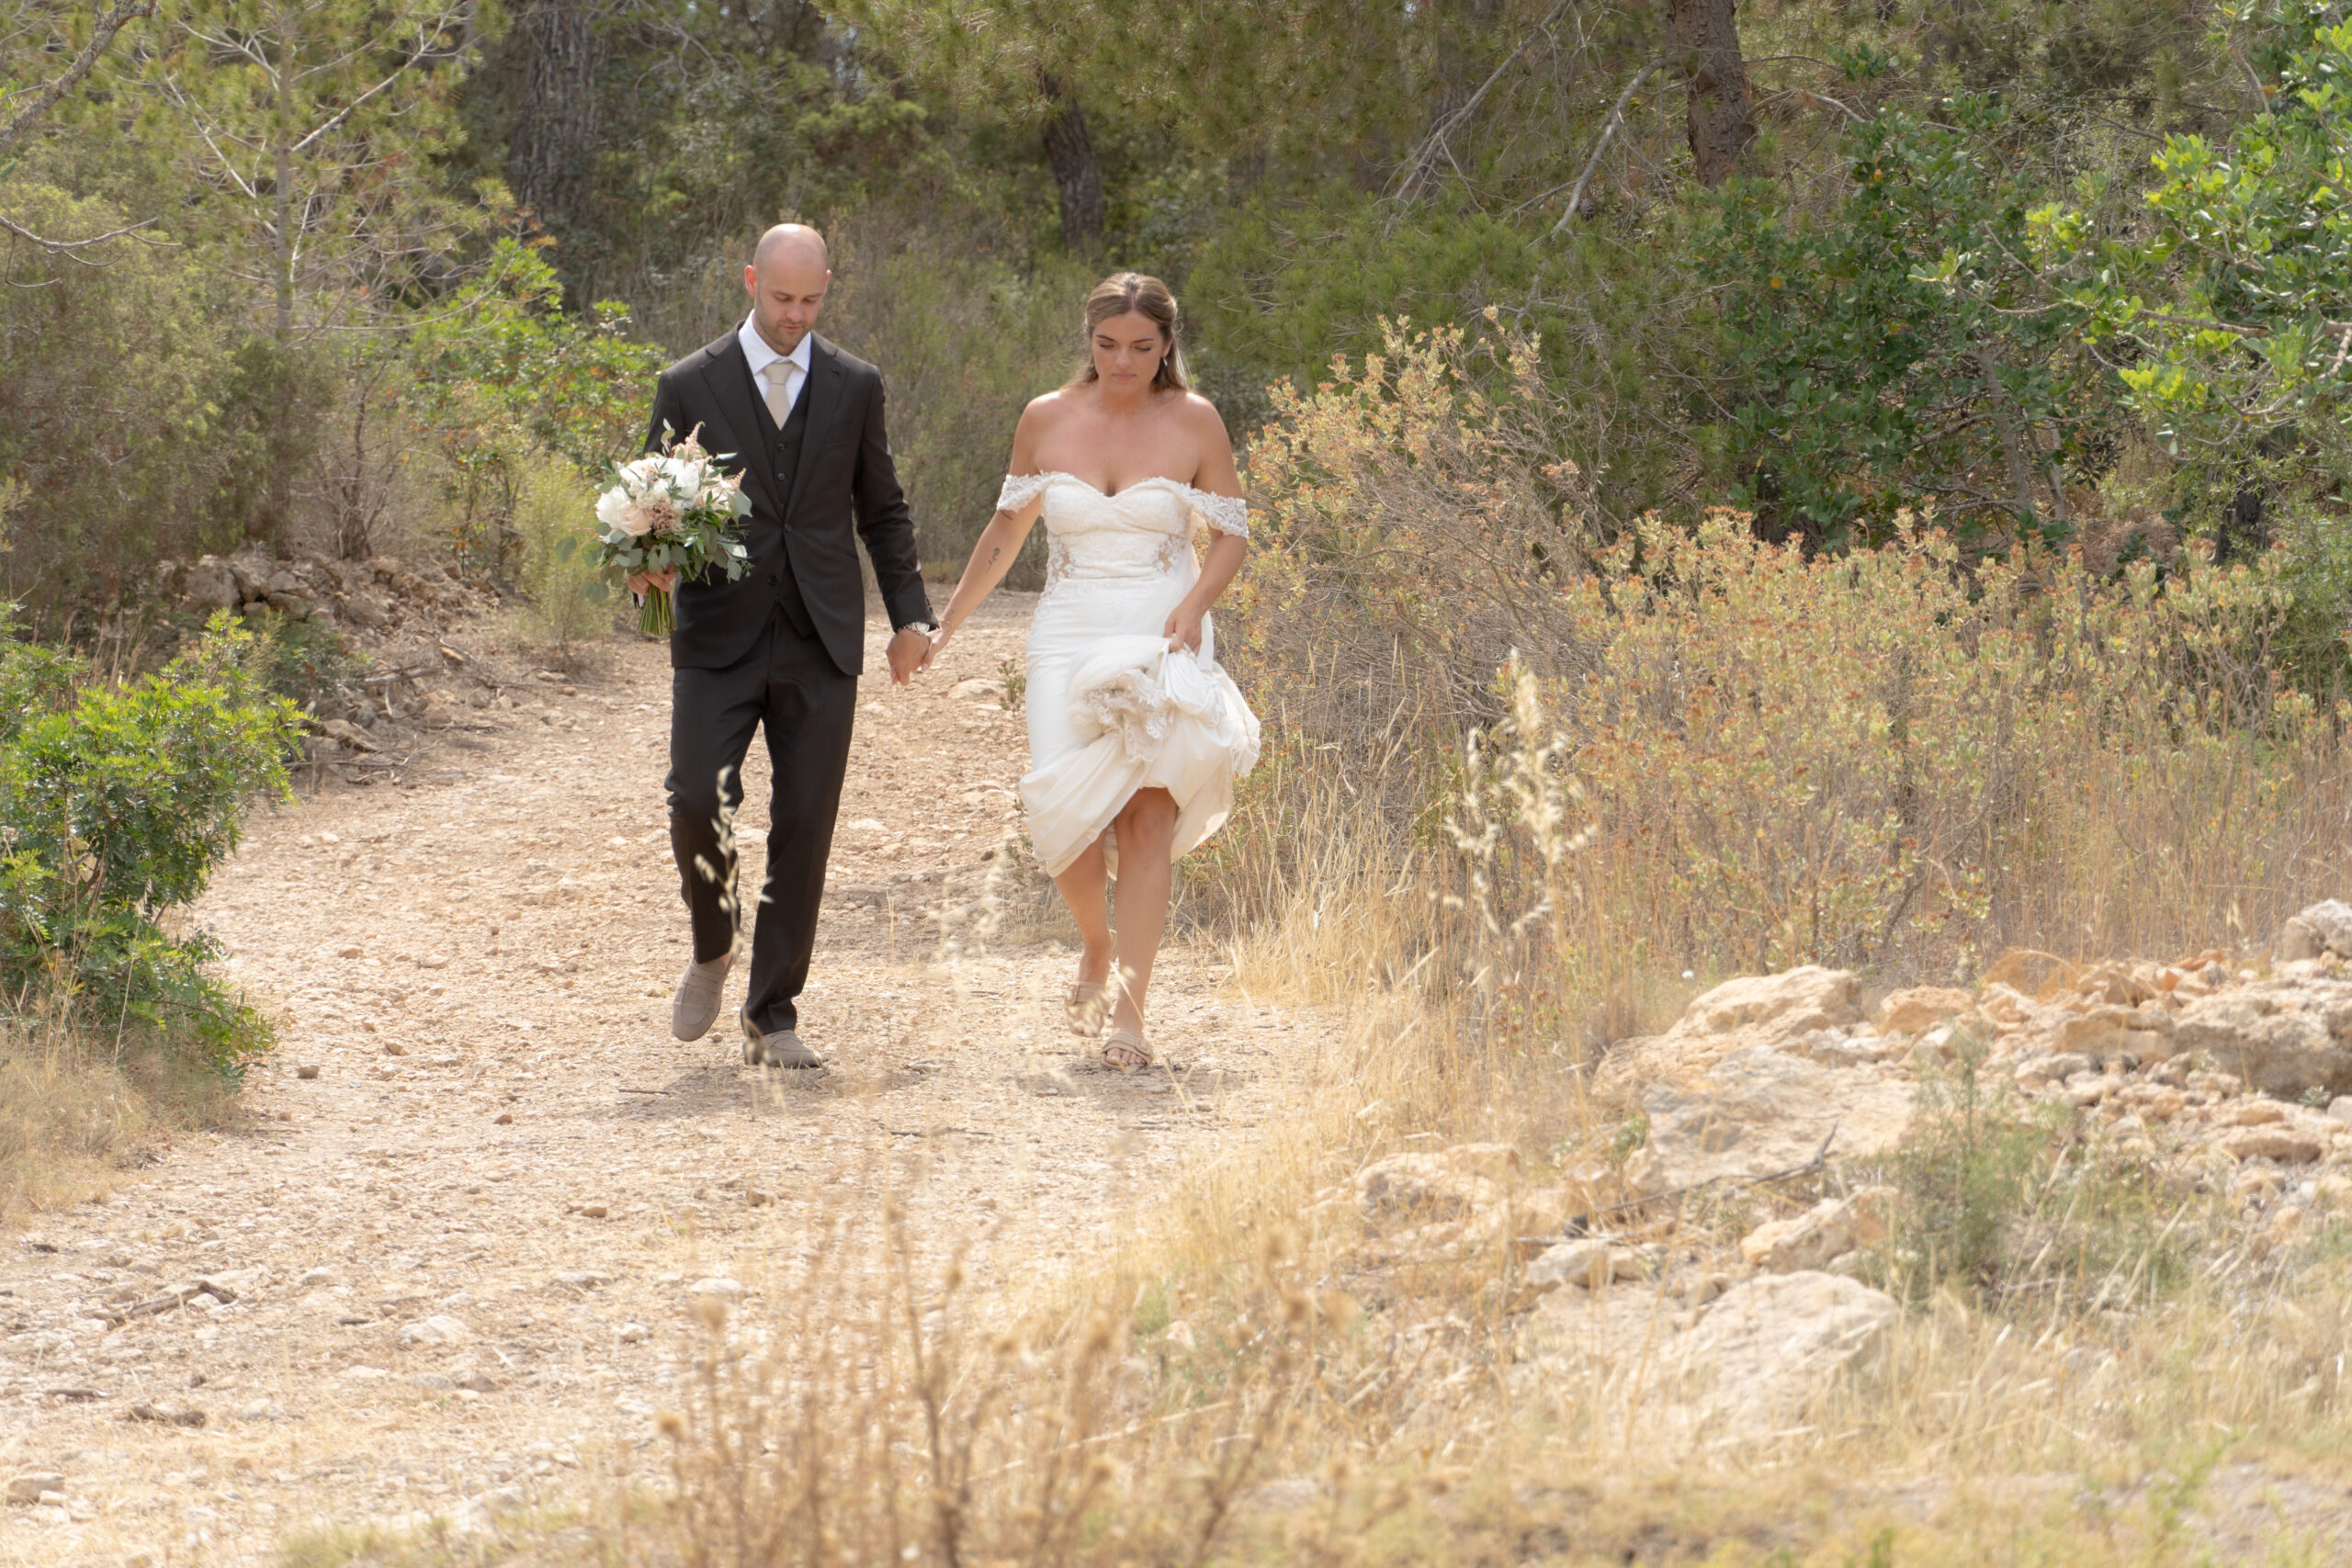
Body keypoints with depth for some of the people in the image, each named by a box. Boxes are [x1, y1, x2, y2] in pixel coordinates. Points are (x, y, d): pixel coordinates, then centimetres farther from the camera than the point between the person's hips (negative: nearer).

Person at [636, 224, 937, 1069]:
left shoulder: (855, 387, 9)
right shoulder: (690, 387, 3)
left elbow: (882, 511, 16)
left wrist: (910, 614, 7)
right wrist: (650, 559, -15)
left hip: (821, 646, 1)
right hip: (719, 641, -1)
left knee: (804, 829, -1)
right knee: (696, 804, -14)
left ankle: (773, 1017, 8)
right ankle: (712, 949, 15)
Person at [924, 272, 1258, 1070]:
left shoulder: (1193, 422, 1)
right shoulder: (1047, 420, 6)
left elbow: (1231, 533, 6)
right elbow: (1007, 528, 17)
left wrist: (1195, 602, -13)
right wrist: (945, 625, 20)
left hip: (1164, 644, -1)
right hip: (1069, 641, 1)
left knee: (1148, 817, -14)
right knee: (1067, 813, -14)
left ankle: (1127, 1006, -12)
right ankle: (1098, 947, 17)